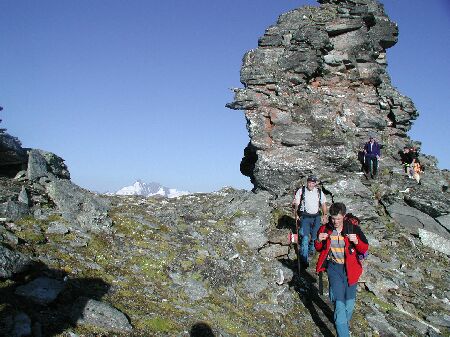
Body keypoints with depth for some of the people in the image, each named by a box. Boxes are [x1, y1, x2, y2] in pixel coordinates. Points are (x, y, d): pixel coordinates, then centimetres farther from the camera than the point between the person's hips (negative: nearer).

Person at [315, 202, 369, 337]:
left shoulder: (353, 229, -8)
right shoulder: (324, 229, -3)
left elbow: (364, 249, -2)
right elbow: (318, 249, 10)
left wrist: (356, 241, -23)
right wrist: (319, 241, -12)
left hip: (350, 268, 1)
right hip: (334, 267, -1)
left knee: (349, 301, 13)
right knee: (339, 301, -12)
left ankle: (344, 324, 41)